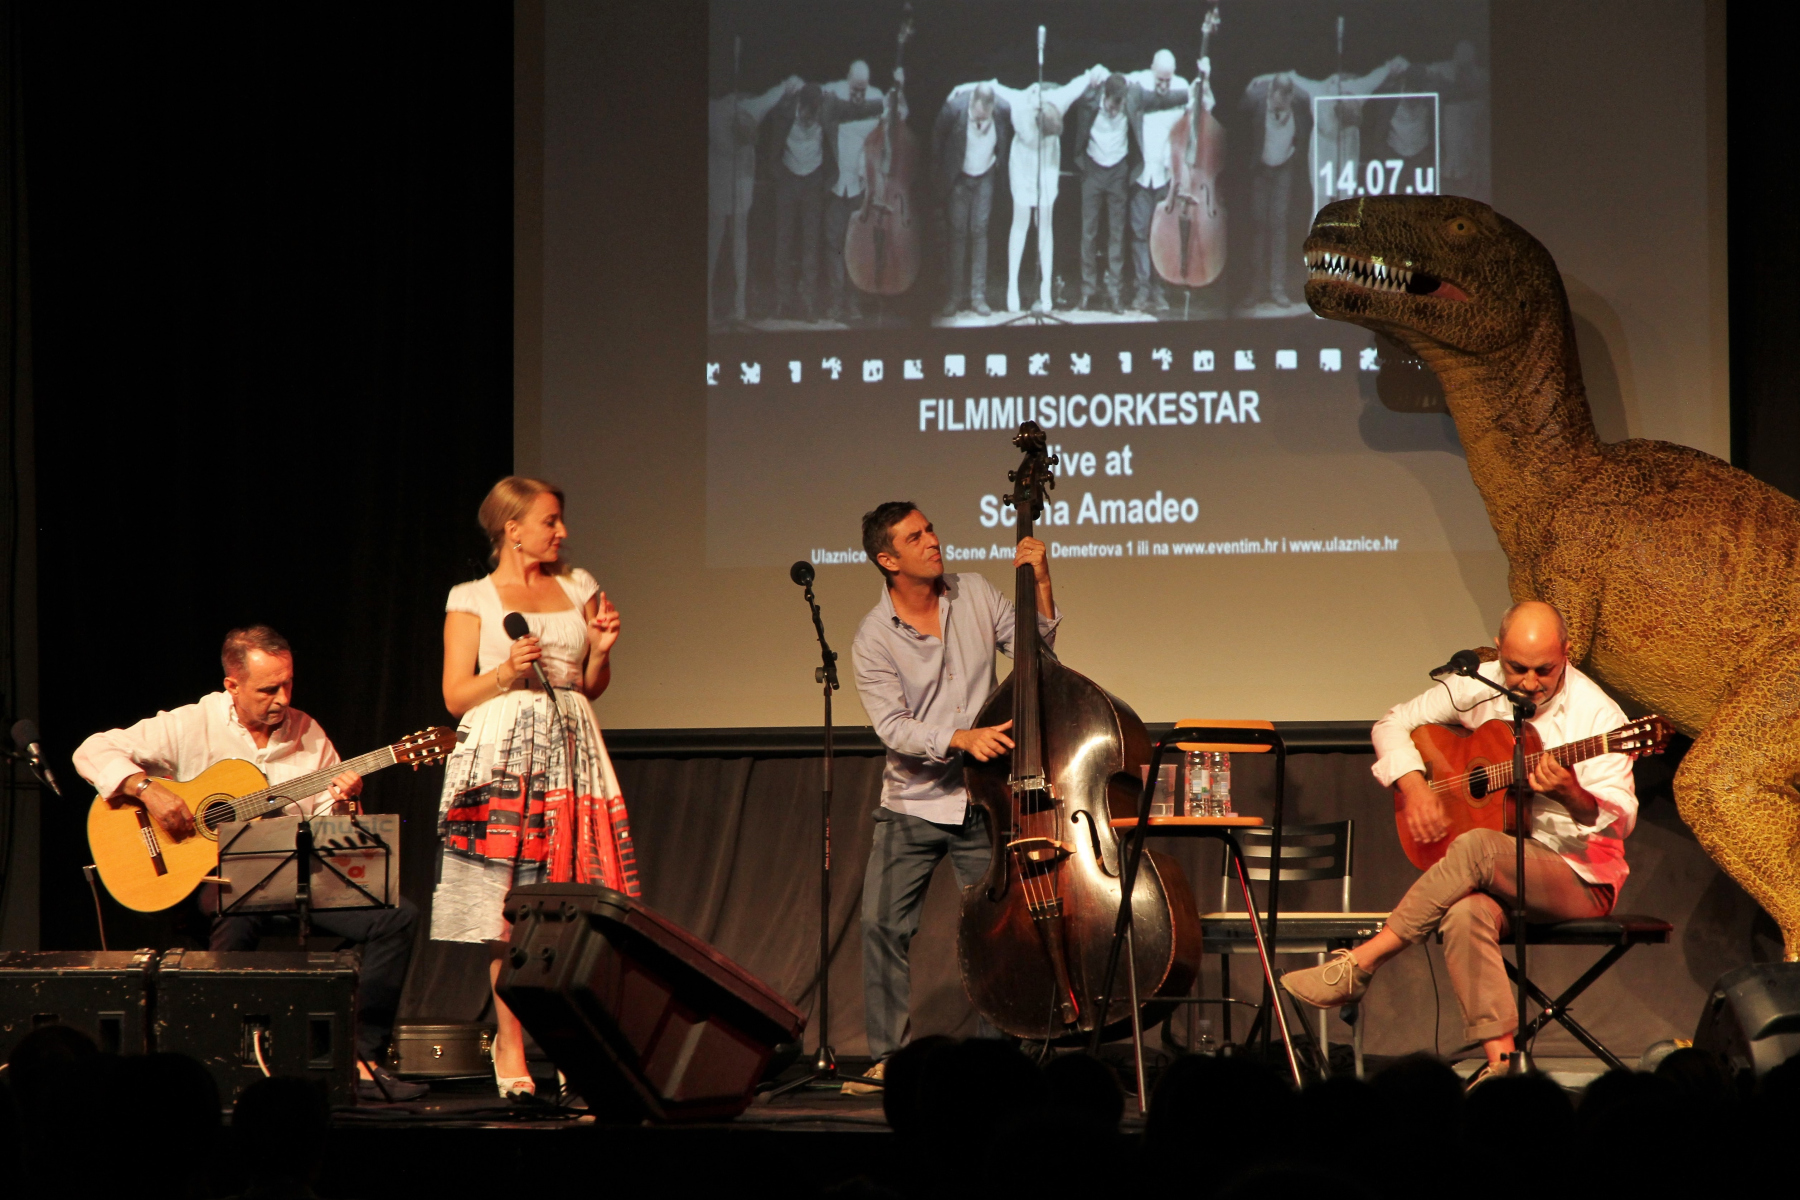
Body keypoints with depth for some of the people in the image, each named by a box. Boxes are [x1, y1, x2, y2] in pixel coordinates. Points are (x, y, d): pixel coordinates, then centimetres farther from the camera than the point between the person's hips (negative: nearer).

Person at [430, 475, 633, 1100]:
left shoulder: (577, 586, 17)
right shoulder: (472, 599, 5)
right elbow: (455, 696, 1)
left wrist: (600, 649, 1)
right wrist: (507, 672, -14)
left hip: (570, 755, 4)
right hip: (502, 756, -4)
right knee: (509, 912, -8)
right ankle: (510, 1049, -3)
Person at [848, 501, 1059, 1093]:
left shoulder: (975, 595, 2)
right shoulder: (874, 636, -9)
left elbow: (1037, 648, 9)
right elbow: (893, 728, -17)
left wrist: (1041, 583, -5)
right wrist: (962, 739, -31)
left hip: (982, 799, 2)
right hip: (912, 804, -2)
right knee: (883, 923, -10)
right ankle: (887, 1056, 2)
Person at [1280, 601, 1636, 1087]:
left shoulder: (1596, 714, -9)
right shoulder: (1478, 689, 4)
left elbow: (1621, 820, -13)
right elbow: (1394, 724, 14)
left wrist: (1570, 795, -34)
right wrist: (1413, 787, -4)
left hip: (1580, 877, -4)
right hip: (1500, 876, 4)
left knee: (1476, 849, -34)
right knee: (1464, 914, -34)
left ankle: (1360, 964, -25)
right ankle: (1500, 1063, -36)